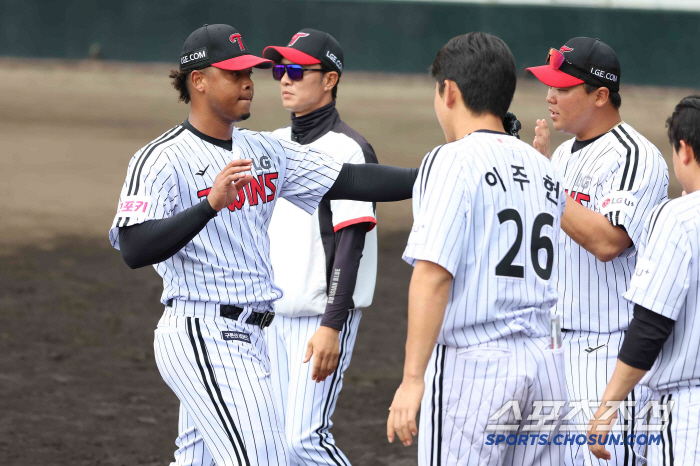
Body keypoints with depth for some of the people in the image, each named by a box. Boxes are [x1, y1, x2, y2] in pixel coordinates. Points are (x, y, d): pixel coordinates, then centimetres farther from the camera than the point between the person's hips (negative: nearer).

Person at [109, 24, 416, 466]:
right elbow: (135, 250, -23)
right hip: (203, 339, -8)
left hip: (245, 337, 9)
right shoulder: (162, 159, -11)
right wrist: (210, 204, -33)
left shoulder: (264, 150, 12)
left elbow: (352, 181, 7)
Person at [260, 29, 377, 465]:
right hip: (275, 315, 8)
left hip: (324, 315, -8)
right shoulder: (275, 144, 12)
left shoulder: (347, 150, -13)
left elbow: (350, 243, -18)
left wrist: (331, 325, -24)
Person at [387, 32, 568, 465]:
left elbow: (433, 274, -17)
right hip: (546, 364, 7)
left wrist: (413, 378, -19)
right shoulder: (544, 168, 15)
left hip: (471, 366, -7)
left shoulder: (454, 160, -8)